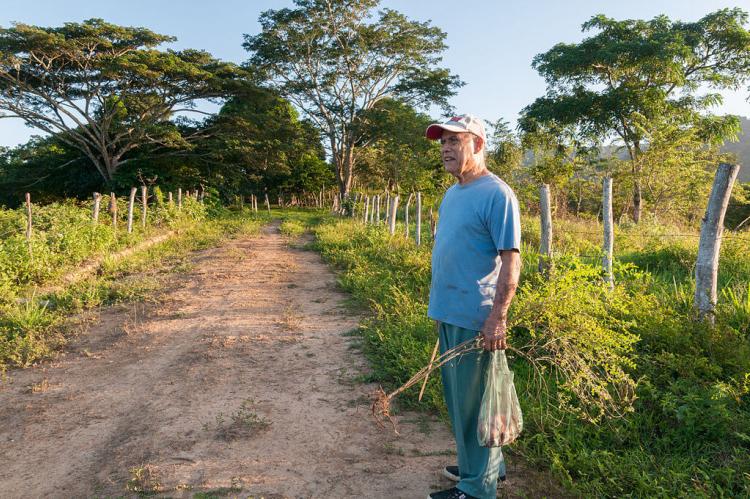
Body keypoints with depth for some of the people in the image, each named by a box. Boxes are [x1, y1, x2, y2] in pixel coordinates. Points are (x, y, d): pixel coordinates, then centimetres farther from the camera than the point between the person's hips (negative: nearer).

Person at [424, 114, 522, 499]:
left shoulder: (496, 194, -14)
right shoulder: (452, 193, 13)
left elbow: (510, 259, -18)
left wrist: (498, 317, -22)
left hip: (475, 318, -9)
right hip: (449, 314, 9)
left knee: (472, 402, 3)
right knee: (459, 397, 19)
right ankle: (486, 465, 37)